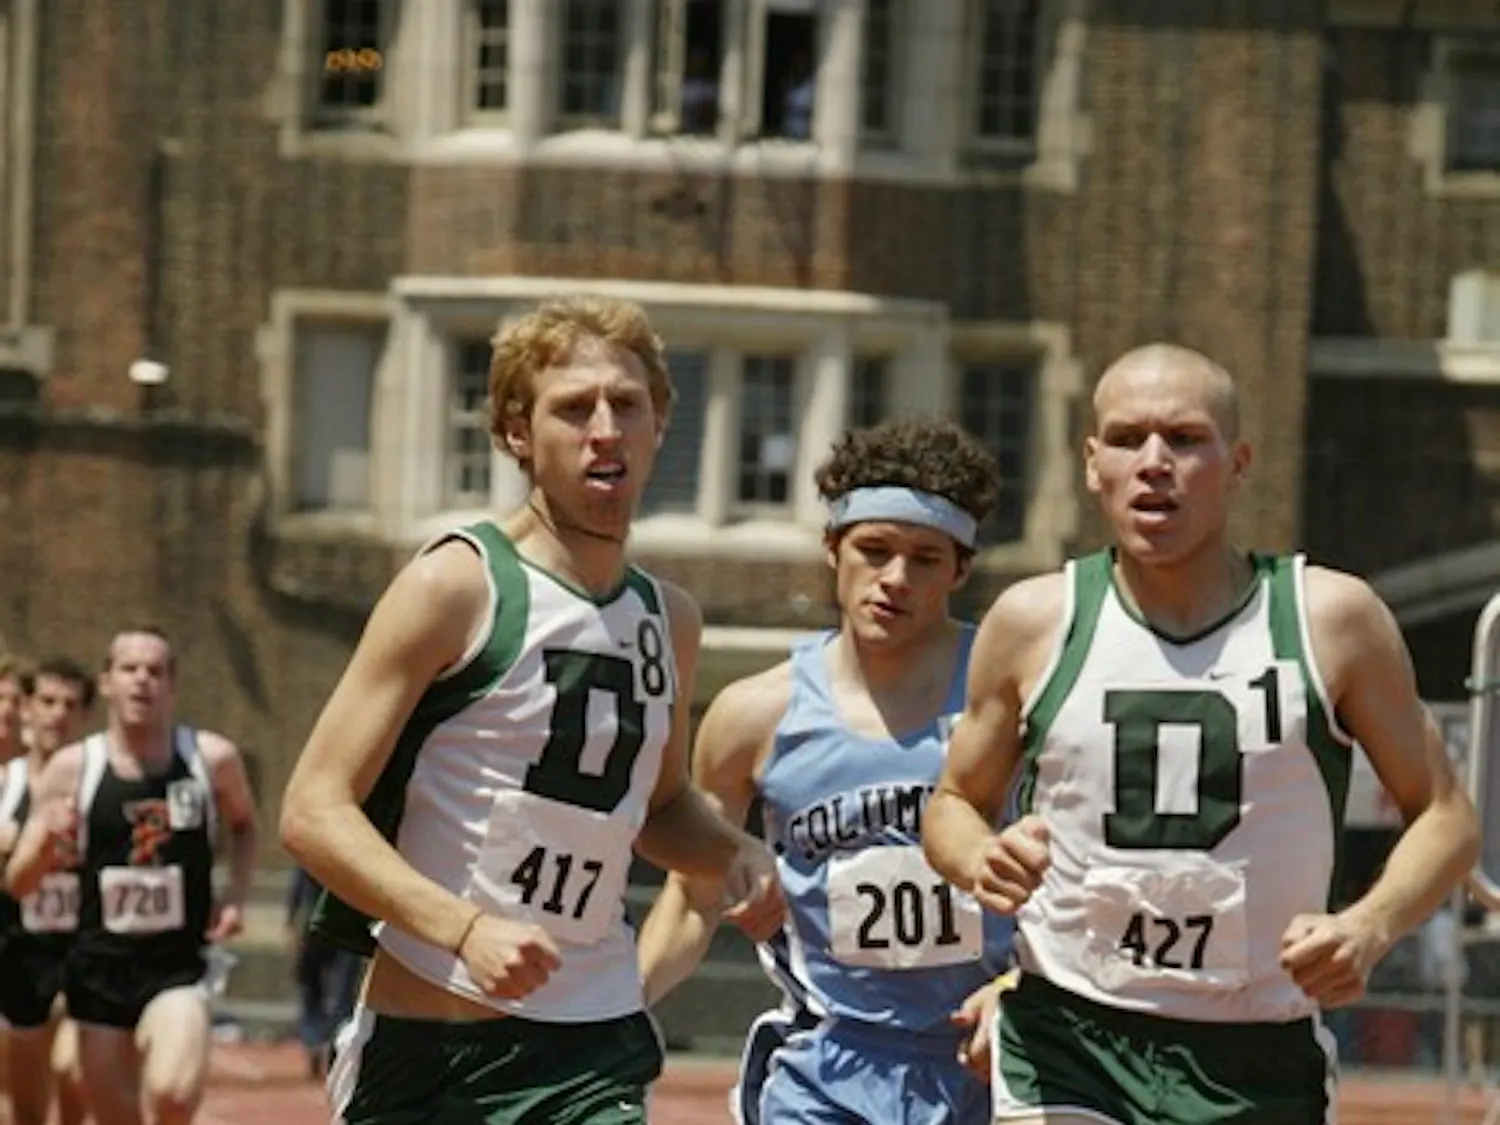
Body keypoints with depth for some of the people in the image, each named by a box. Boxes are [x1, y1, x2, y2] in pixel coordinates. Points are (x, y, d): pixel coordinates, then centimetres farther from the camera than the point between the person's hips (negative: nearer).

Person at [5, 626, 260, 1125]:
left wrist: (237, 893, 2)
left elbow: (244, 823, 19)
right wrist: (46, 845, -21)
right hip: (99, 967, 1)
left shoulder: (212, 759, -4)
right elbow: (17, 884, 0)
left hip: (180, 966, -1)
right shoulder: (72, 769, -4)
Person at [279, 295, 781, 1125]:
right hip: (424, 1048, -4)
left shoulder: (669, 621, 11)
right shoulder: (457, 588, -8)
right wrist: (465, 929, -27)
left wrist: (736, 853, 7)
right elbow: (313, 812, -13)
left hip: (590, 1057, 4)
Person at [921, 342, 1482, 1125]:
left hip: (1262, 1061, 1)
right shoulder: (1033, 624, 2)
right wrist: (980, 860, -9)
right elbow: (954, 802, 15)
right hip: (1067, 1041, 0)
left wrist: (1371, 927, -14)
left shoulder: (1331, 619, -1)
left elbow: (1445, 816, 5)